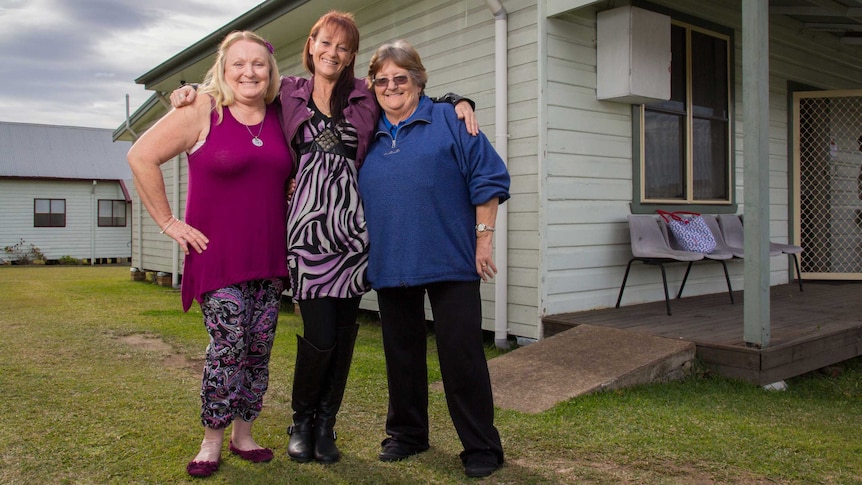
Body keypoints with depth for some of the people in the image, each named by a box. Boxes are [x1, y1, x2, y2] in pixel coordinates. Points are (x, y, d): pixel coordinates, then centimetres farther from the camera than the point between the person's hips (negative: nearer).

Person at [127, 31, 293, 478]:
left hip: (269, 256, 5)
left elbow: (292, 175, 23)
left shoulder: (279, 116, 7)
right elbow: (141, 157, -7)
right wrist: (169, 223, -8)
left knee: (259, 348, 8)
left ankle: (243, 435, 23)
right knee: (229, 346, -8)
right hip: (218, 254, -5)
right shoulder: (202, 110, -6)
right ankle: (211, 442, 10)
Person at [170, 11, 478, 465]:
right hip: (309, 228, -2)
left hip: (353, 228, 2)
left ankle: (325, 426, 25)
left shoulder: (366, 97, 10)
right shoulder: (288, 93, 10)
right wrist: (193, 90, 7)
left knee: (344, 335, 6)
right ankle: (301, 422, 21)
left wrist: (457, 100, 4)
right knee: (319, 336, -6)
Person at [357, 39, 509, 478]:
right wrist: (367, 252, 15)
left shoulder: (448, 121, 1)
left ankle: (481, 447, 12)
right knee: (401, 352, 14)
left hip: (450, 261, -4)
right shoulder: (370, 136, 14)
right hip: (390, 265, 5)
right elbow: (358, 198, 22)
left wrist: (483, 237, -7)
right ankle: (406, 433, 31)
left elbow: (488, 177, -4)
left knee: (461, 354, -2)